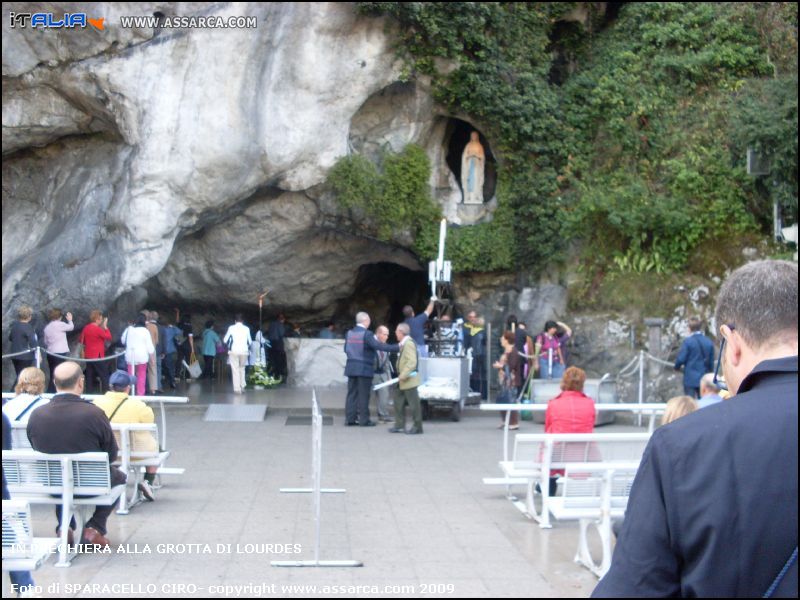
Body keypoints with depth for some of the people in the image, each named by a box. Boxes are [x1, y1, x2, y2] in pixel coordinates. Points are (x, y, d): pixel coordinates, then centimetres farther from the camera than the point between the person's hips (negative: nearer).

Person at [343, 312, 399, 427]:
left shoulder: (349, 333, 7)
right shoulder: (367, 334, -14)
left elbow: (346, 349, 12)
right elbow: (378, 346, -23)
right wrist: (397, 347, -24)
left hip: (351, 368, 6)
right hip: (364, 369, -6)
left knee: (352, 394, 9)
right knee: (363, 395, -2)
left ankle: (350, 418, 8)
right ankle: (364, 420, 0)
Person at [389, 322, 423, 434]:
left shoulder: (409, 343, -17)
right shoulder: (403, 344, 13)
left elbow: (412, 362, -25)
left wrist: (403, 375, -24)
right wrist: (401, 376, 13)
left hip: (409, 380, -10)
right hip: (403, 381, 10)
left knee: (413, 404, -3)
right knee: (398, 402, 12)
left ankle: (417, 427, 4)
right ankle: (399, 425, 18)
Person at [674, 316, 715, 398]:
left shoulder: (688, 342, -11)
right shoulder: (709, 342, 3)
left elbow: (681, 359, -12)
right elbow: (711, 361, 8)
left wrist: (677, 367, 10)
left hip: (690, 379, -4)